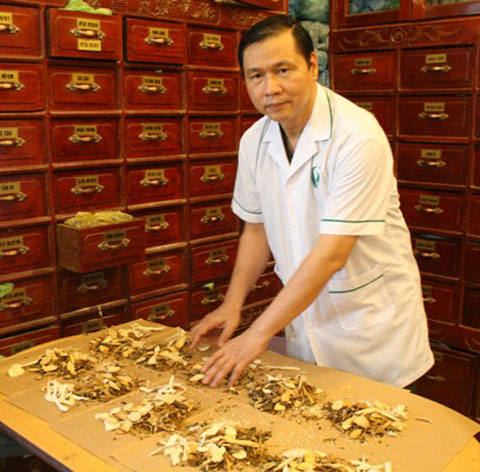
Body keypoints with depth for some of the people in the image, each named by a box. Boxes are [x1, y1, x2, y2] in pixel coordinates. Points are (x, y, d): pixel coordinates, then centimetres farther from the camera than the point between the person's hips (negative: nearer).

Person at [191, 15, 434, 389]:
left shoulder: (359, 136, -24)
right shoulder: (254, 141, -4)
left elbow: (331, 254, -28)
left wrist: (258, 334, -27)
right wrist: (232, 304, -1)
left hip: (372, 323, -5)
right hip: (304, 314, 5)